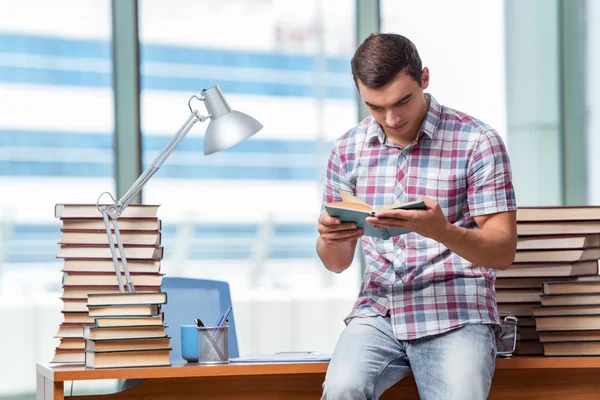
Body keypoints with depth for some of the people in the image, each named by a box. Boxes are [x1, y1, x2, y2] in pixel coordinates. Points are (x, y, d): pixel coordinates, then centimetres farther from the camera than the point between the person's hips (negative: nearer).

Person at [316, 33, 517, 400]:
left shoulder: (478, 142, -3)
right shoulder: (349, 149, 9)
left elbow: (504, 252, -5)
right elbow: (337, 262, 14)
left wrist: (442, 231, -25)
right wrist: (331, 239, -12)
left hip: (455, 317, -2)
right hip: (378, 311, 2)